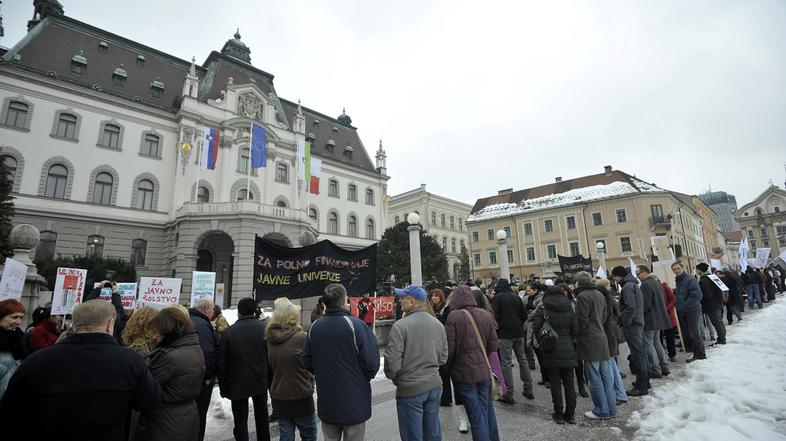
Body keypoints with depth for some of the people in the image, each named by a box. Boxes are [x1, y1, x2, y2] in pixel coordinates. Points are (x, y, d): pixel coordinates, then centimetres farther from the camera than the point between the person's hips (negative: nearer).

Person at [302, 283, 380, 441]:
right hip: (354, 404, -4)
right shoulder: (355, 324, -19)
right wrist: (364, 378, 1)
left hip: (326, 404, 4)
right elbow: (371, 362, -19)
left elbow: (307, 363, 3)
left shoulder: (314, 327, -4)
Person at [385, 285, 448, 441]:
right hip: (435, 385, 6)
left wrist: (393, 377, 1)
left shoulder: (401, 326, -19)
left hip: (410, 389, -6)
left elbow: (392, 362, -18)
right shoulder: (438, 324, 1)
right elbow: (443, 358, 7)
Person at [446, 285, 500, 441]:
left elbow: (449, 348, -15)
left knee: (476, 415, 8)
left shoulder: (454, 316, -17)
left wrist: (448, 365, 4)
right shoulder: (486, 315, -3)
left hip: (464, 372, -4)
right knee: (487, 409, 21)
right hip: (484, 370, 5)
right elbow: (493, 345, 2)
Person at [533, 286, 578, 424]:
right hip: (568, 350, 3)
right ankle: (570, 414, 20)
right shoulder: (569, 308, 2)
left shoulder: (542, 308, -7)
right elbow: (575, 329, 2)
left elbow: (536, 329, -10)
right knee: (569, 383, 13)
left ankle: (559, 414, 13)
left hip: (552, 351, -3)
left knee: (555, 383, 7)